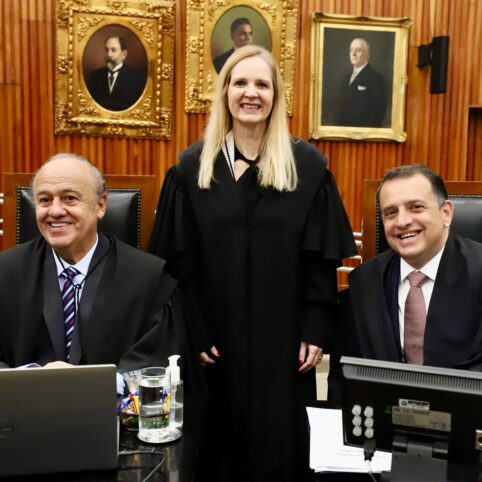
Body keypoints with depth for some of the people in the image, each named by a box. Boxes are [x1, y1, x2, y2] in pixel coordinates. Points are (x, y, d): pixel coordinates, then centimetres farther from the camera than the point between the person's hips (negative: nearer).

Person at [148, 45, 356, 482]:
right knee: (221, 439, 13)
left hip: (283, 334, 0)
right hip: (217, 333, 1)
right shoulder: (193, 166, 0)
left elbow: (322, 259, -3)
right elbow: (179, 260, -1)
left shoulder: (308, 165, -2)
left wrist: (316, 332, -6)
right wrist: (193, 332, -4)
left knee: (281, 441, 9)